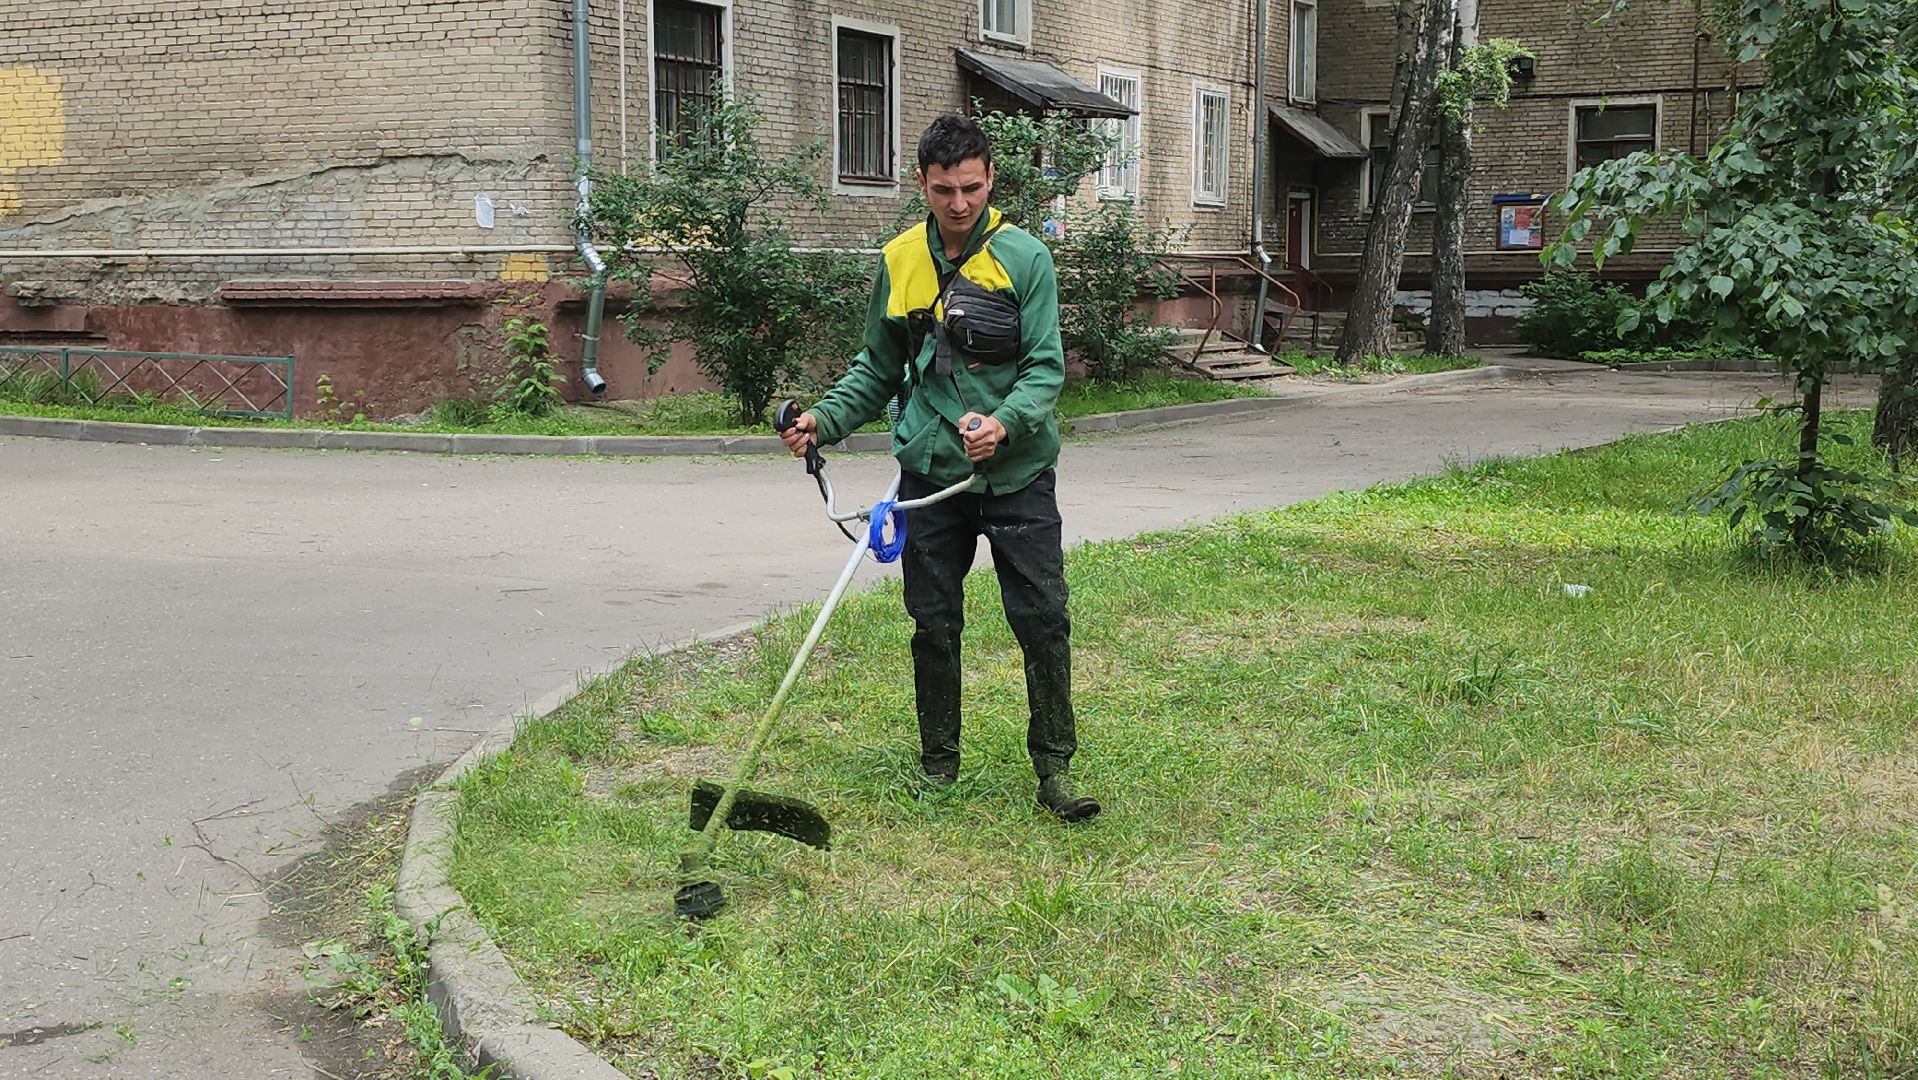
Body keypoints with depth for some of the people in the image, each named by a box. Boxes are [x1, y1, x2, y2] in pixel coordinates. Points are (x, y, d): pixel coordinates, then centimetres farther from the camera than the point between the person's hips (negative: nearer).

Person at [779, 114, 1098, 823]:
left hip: (1016, 473, -3)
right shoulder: (900, 261, 6)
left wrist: (1005, 422, -28)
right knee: (934, 626, 9)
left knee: (1043, 621, -3)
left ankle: (1054, 766, 11)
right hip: (930, 473, 3)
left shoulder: (1023, 257, -5)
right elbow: (879, 367, 16)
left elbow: (1046, 366, -10)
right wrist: (826, 419, 1)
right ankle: (939, 766, 24)